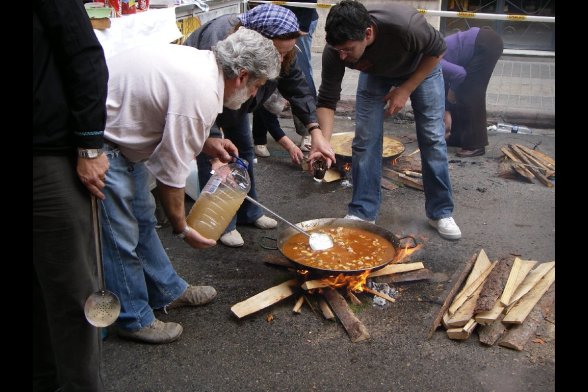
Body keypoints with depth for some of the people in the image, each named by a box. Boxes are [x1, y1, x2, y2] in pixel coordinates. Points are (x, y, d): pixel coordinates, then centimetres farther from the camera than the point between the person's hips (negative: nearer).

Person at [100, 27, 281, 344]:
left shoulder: (199, 62, 2)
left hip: (118, 128, 11)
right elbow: (171, 171, -21)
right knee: (121, 234, 0)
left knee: (143, 219, 19)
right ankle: (134, 320, 18)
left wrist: (205, 142, 6)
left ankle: (168, 291, 34)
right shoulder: (201, 95, -26)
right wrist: (182, 229, -8)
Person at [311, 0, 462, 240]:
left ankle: (440, 213, 7)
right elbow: (327, 100, -26)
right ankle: (362, 213, 3)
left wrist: (405, 90, -24)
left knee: (433, 137, -6)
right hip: (375, 73, 2)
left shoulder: (404, 24, -43)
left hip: (420, 67, -2)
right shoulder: (334, 51, -34)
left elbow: (437, 49, -22)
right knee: (365, 139, -9)